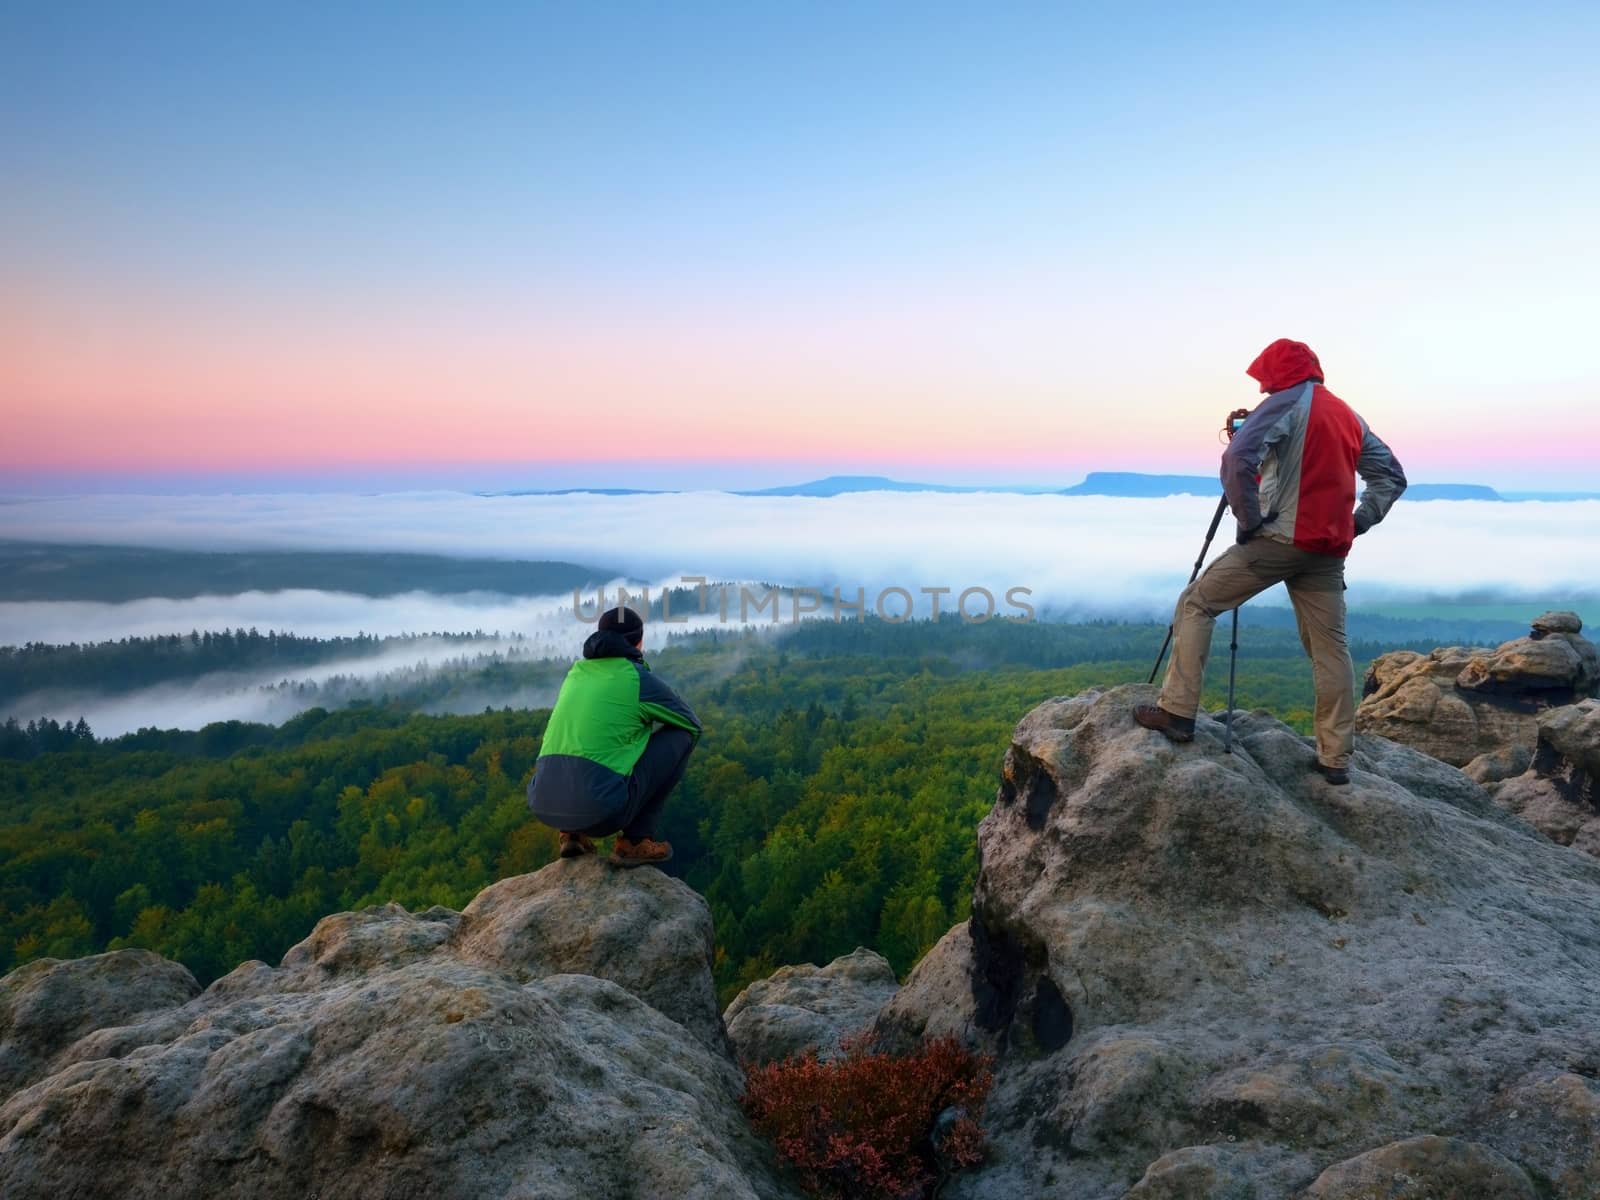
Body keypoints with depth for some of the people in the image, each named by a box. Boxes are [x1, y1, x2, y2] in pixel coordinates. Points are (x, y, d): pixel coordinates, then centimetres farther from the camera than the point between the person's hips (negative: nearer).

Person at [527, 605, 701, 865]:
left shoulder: (576, 672, 19)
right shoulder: (639, 678, 2)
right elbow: (692, 724, 19)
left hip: (542, 805, 7)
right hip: (599, 808, -6)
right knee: (681, 735, 10)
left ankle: (571, 833, 19)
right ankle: (634, 840, 9)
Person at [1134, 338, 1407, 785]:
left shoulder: (1287, 402, -3)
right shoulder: (1350, 415, 20)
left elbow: (1237, 460, -19)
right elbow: (1392, 476, 22)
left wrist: (1249, 521, -11)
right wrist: (1355, 523, 14)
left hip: (1279, 539, -7)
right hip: (1328, 551, 7)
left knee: (1196, 604, 3)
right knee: (1330, 649, 10)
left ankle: (1177, 712, -2)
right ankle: (1336, 758, 11)